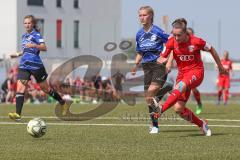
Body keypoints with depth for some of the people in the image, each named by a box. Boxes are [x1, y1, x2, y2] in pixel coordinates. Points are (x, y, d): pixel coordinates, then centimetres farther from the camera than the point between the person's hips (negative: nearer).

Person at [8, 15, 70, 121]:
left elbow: (44, 47, -22)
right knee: (20, 88, -12)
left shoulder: (36, 35, -8)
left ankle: (63, 104, 28)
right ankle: (18, 114, -18)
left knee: (45, 88, 7)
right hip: (24, 66, 6)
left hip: (36, 65, -6)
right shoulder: (24, 36, 15)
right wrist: (18, 54, 24)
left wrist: (34, 45, -36)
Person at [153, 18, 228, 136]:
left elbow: (211, 50, 4)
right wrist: (162, 60, -29)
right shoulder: (171, 42, -6)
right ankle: (201, 124, 13)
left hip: (196, 71, -4)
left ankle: (162, 109, -53)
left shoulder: (196, 41, -13)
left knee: (181, 86, -38)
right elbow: (161, 58, -2)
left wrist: (220, 67, 15)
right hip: (182, 73, 4)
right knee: (178, 109, -8)